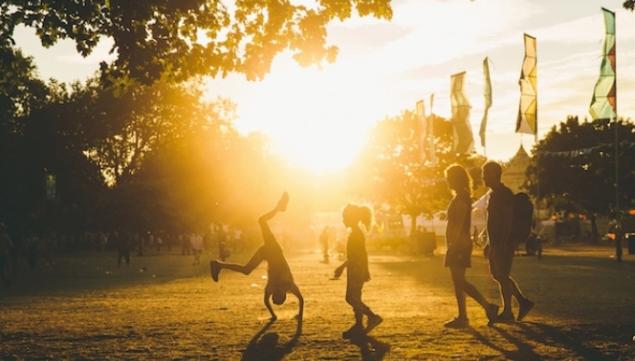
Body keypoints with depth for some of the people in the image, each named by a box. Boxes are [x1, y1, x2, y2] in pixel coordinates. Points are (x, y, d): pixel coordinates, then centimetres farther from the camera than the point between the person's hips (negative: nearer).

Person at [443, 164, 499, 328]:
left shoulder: (460, 198, -14)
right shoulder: (462, 197, 17)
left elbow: (459, 224, -21)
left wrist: (453, 244, -23)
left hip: (459, 244, -10)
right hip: (459, 245, 10)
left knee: (459, 281, -9)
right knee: (458, 282, 9)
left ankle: (488, 307, -9)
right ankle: (462, 317, 10)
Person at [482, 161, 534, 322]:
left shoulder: (505, 194, -14)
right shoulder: (495, 194, 16)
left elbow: (508, 219, -21)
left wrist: (503, 243, -25)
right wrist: (491, 243, 22)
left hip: (504, 242, -10)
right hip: (496, 242, 10)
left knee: (502, 275, -5)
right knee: (497, 274, 12)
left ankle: (507, 312, 1)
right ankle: (523, 301, 18)